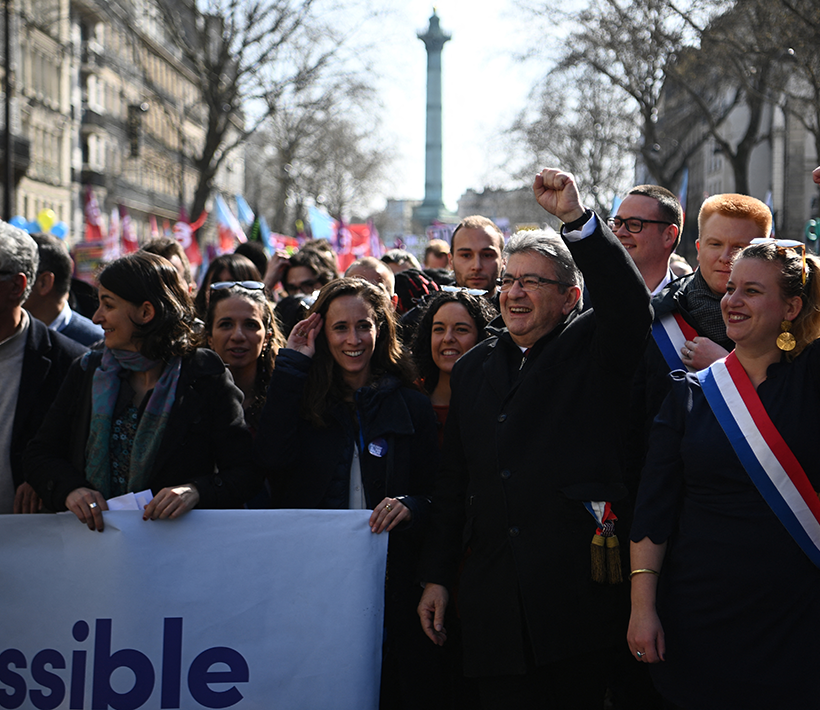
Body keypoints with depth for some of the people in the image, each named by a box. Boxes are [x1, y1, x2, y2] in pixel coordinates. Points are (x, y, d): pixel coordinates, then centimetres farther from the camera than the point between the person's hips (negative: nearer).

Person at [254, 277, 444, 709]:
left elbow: (436, 495, 8)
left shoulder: (411, 406, 8)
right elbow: (272, 458, -11)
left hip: (388, 584, 0)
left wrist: (410, 508, -16)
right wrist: (291, 365, -5)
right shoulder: (303, 396, 9)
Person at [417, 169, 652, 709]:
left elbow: (630, 305, -18)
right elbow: (453, 485, 19)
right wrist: (437, 577, 15)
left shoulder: (592, 350, 6)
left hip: (576, 586, -4)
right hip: (495, 599, 4)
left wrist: (577, 218, -27)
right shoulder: (473, 370, 19)